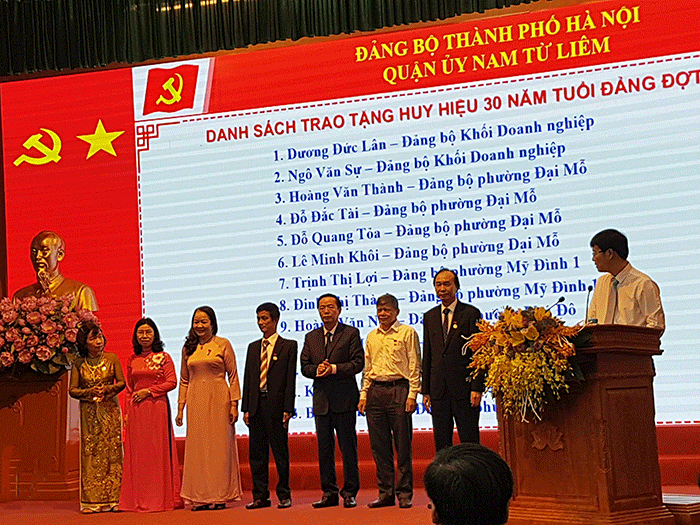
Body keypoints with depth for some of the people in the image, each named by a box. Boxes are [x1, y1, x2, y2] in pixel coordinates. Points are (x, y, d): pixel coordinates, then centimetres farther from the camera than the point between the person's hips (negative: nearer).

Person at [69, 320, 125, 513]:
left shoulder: (112, 359, 0)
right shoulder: (79, 363, 1)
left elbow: (122, 382, 3)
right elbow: (72, 390, 2)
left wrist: (107, 389, -15)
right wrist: (89, 392, -15)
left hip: (110, 410, 0)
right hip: (89, 412, 1)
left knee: (112, 452, -3)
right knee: (90, 454, -1)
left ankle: (113, 499, 0)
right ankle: (92, 501, 2)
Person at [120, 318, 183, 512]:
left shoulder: (163, 357, 1)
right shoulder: (132, 361, 12)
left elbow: (172, 382, -5)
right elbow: (129, 389, 15)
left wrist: (149, 391, -11)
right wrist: (128, 413, 8)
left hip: (158, 408, -4)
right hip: (137, 410, 4)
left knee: (158, 450, -2)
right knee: (138, 453, 3)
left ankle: (161, 498, 4)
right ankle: (140, 500, 8)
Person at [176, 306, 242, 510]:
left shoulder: (223, 344, 1)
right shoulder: (188, 348, 11)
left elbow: (233, 376, 0)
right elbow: (184, 380, 14)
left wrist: (234, 404, -7)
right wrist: (180, 407, 8)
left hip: (218, 401, -3)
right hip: (196, 402, 3)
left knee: (219, 446, 0)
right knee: (197, 447, 3)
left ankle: (220, 496, 6)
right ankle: (200, 498, 8)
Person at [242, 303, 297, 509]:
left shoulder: (288, 346, 1)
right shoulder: (253, 347, 15)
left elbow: (290, 379, -4)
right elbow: (248, 378, 13)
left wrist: (288, 409, -11)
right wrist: (246, 408, 5)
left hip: (276, 405, -5)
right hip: (256, 405, 5)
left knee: (280, 451, 1)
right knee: (257, 453, 6)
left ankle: (284, 495, 9)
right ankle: (260, 496, 13)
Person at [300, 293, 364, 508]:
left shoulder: (351, 333, 1)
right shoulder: (311, 337, 14)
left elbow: (358, 363, -7)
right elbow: (304, 367, 10)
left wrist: (335, 368, -18)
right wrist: (317, 369, -11)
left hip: (344, 398, -4)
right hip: (321, 400, 4)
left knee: (348, 447, -1)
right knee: (324, 449, 7)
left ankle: (350, 493, 5)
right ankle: (329, 493, 14)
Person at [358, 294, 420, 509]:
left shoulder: (407, 333, 2)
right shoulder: (372, 336, 16)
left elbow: (415, 365, -2)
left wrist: (412, 394, -10)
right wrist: (363, 395, 11)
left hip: (399, 389, -5)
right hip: (375, 391, 5)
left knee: (403, 445, -2)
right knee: (379, 446, 5)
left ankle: (404, 494, 5)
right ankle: (385, 493, 12)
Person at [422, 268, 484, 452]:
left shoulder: (471, 314, 0)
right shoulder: (430, 316, 13)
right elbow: (427, 355, 14)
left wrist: (477, 388, -12)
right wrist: (426, 390, 9)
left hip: (464, 388, -4)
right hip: (438, 389, 4)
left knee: (469, 442, 0)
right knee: (441, 443, 7)